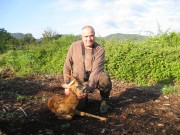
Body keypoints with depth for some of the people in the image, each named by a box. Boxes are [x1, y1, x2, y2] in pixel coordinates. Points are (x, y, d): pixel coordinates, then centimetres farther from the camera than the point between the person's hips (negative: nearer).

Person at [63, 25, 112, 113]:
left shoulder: (100, 50, -18)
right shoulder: (74, 46, -11)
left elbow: (96, 71, -28)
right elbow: (67, 66, -6)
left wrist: (88, 89, -38)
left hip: (95, 78, -1)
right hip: (78, 80, 2)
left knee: (105, 79, -34)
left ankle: (104, 101, -5)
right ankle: (84, 99, 24)